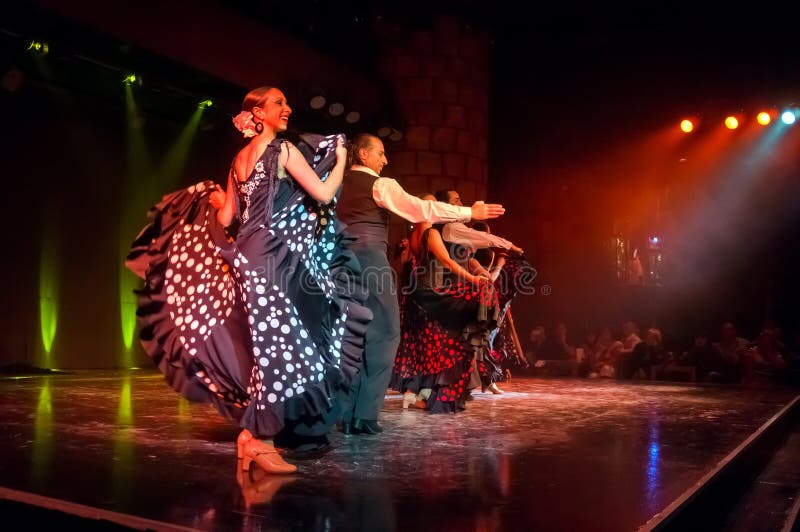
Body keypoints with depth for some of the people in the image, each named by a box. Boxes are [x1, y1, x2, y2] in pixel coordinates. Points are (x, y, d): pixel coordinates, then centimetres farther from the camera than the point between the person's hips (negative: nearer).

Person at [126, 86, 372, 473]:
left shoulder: (240, 159, 15)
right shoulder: (285, 150, -6)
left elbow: (225, 219, 13)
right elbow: (324, 195, -11)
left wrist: (214, 199, 35)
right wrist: (341, 159, 6)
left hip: (245, 256, 8)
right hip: (274, 257, -8)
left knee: (260, 347, 13)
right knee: (281, 345, -5)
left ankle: (252, 432, 19)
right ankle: (260, 439, -2)